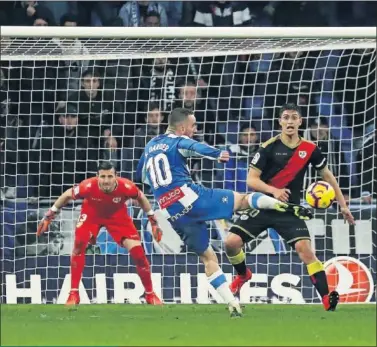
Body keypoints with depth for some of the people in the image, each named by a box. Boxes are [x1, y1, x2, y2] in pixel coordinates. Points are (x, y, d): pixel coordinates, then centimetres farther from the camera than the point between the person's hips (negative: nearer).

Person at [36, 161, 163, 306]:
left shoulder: (126, 187, -34)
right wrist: (48, 216, -9)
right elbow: (67, 195, -15)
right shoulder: (88, 186, -36)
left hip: (117, 215, 1)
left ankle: (150, 294, 12)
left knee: (137, 251, -9)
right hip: (92, 213, -1)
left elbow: (141, 198, -9)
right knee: (79, 243, -26)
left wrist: (153, 221, -2)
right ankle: (73, 293, -14)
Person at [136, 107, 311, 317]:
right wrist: (218, 154, -43)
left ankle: (232, 304, 4)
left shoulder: (150, 146, 21)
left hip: (172, 214, 6)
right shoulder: (178, 141, 0)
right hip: (190, 197, -6)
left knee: (207, 257, 13)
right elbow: (197, 148, -24)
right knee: (243, 199, 2)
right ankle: (284, 206, -20)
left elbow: (141, 176, 34)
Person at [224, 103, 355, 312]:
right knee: (232, 241, -12)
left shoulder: (310, 149, -2)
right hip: (262, 206, 0)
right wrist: (273, 190, -29)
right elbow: (251, 179, -11)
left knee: (304, 248, -21)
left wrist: (343, 205, 12)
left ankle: (327, 298, -18)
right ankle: (242, 274, 22)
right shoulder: (269, 147, -9)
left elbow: (327, 175, 13)